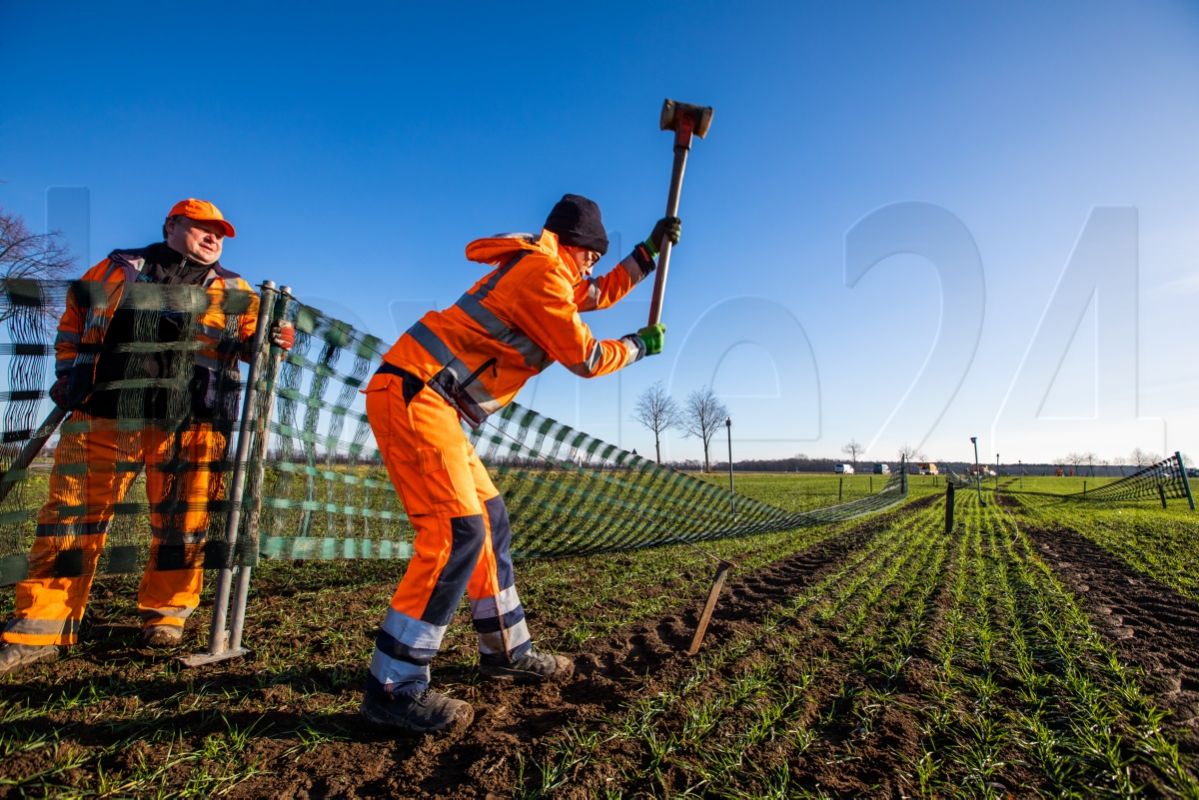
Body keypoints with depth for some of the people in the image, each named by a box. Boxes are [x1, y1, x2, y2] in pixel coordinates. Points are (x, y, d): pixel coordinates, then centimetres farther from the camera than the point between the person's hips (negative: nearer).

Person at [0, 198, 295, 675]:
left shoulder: (232, 291, 14)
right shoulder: (117, 269, 17)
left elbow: (251, 337, 3)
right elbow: (73, 319, 24)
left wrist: (274, 339, -20)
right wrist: (67, 375, 15)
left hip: (188, 421, -1)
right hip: (101, 413, 1)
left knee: (180, 520, 3)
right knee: (72, 513, 4)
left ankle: (164, 614, 19)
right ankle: (41, 628, 15)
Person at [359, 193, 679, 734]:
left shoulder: (538, 270, 21)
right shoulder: (543, 271, -10)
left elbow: (598, 295, 35)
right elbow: (585, 358, -7)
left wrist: (649, 252, 33)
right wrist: (639, 345, 10)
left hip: (426, 401, 10)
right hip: (412, 395, -10)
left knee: (490, 520, 11)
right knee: (458, 531, -16)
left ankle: (506, 651, 23)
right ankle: (393, 687, -5)